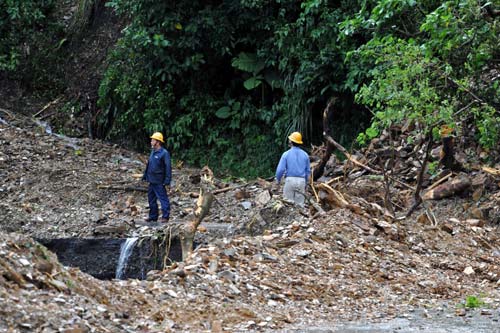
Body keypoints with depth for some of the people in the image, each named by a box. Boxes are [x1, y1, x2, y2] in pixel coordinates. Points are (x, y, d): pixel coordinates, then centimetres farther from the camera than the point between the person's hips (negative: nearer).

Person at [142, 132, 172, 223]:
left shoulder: (164, 153, -14)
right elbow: (148, 165, 21)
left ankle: (165, 217, 1)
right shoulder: (153, 152, 12)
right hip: (151, 181, 9)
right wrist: (145, 176, 19)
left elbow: (168, 167, -16)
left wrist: (167, 181, -19)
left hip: (159, 182, -9)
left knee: (163, 199, -3)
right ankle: (153, 216, 24)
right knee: (151, 199, 15)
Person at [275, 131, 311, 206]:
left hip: (290, 180, -3)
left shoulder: (286, 154, -4)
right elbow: (308, 170, 11)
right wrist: (306, 182, 23)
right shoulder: (305, 155, 6)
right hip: (301, 181, 3)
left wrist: (278, 179, 10)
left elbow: (281, 169, -7)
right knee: (300, 203, 5)